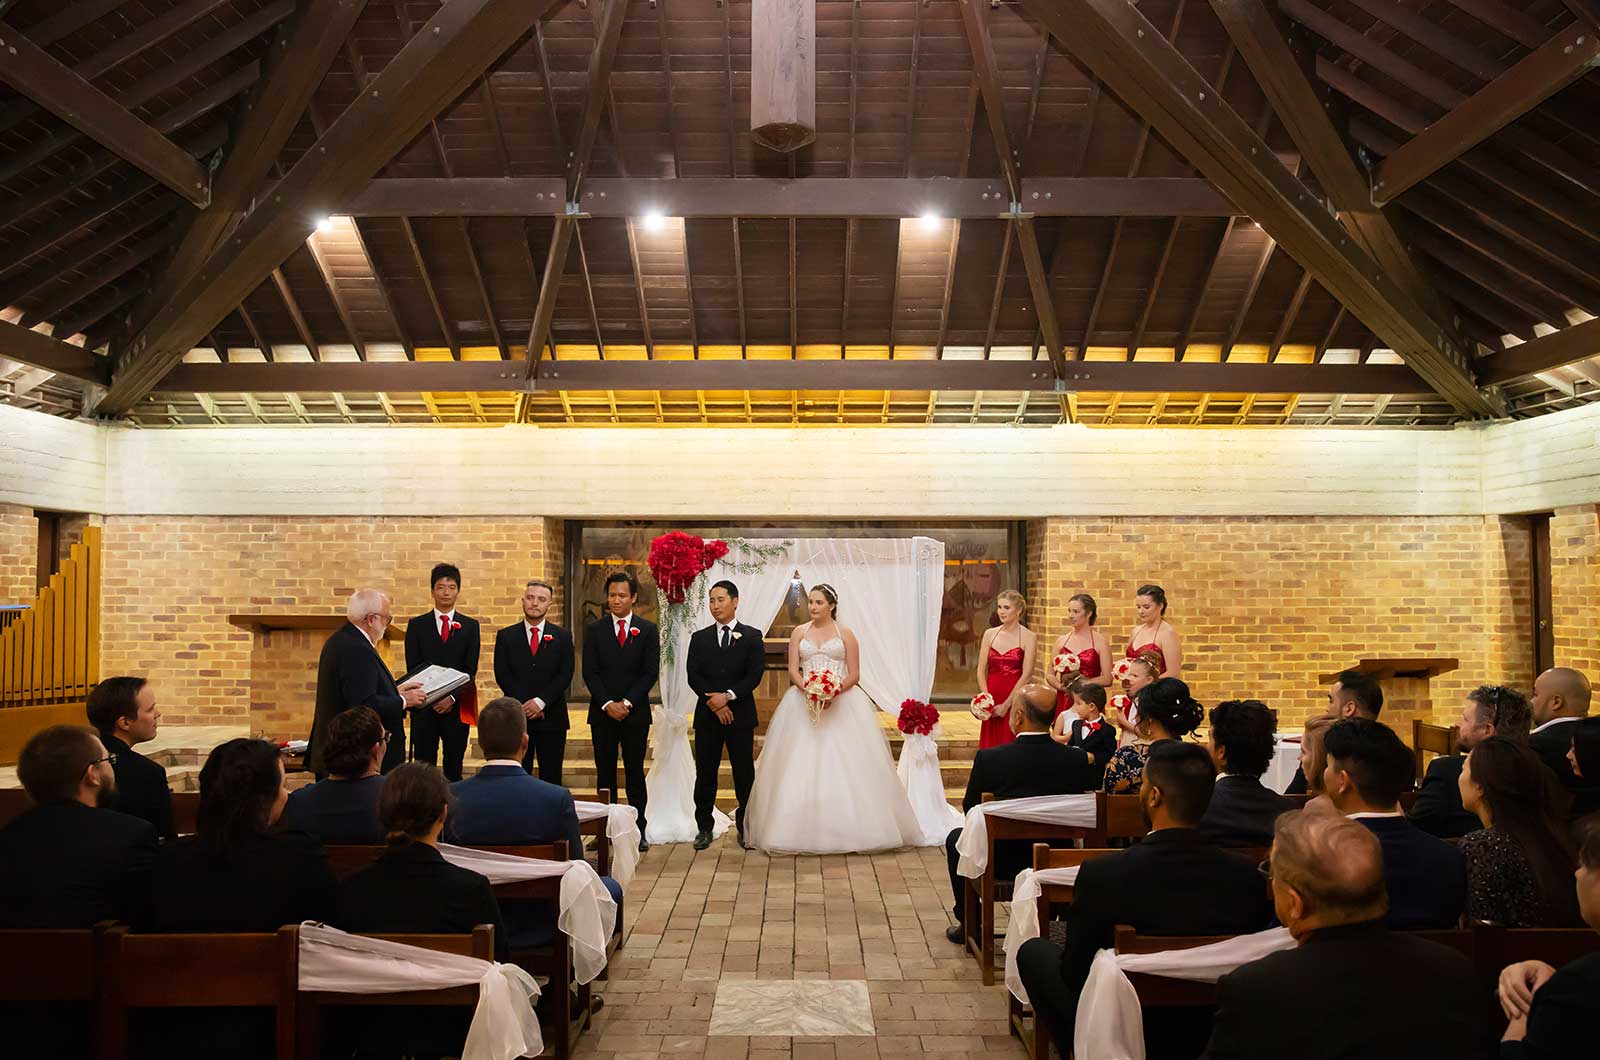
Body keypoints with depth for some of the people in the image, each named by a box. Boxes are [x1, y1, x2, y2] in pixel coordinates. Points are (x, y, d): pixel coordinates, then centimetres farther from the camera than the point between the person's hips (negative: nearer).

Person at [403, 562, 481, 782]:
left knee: (454, 768, 5)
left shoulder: (470, 626, 9)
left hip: (457, 707, 1)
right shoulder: (417, 625, 7)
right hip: (424, 707, -1)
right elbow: (412, 668, 1)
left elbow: (471, 669, 2)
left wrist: (452, 698, -11)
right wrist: (432, 698, -10)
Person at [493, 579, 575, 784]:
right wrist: (525, 704, -12)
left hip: (552, 716, 0)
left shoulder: (562, 637, 7)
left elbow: (565, 675, -2)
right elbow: (502, 675, -2)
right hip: (516, 716, 0)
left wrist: (540, 701, -13)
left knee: (551, 778, 4)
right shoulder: (506, 636, 7)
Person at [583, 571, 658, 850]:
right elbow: (589, 672, 0)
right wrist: (608, 704, -11)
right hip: (602, 713, 1)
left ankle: (639, 831, 6)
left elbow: (651, 673, -2)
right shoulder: (594, 630, 5)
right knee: (605, 774, 5)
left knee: (635, 773, 2)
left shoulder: (648, 630, 3)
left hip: (635, 712, -1)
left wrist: (627, 703, -11)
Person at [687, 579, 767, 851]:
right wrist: (714, 701, -13)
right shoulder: (699, 638, 9)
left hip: (741, 715, -2)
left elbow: (755, 675, -6)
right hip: (707, 715, 2)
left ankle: (745, 826, 12)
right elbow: (693, 676, 0)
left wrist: (728, 696, -16)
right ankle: (704, 827, 12)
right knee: (705, 773, 4)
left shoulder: (752, 637, 3)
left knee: (744, 773, 2)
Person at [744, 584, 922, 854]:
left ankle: (847, 828, 0)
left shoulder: (845, 633, 5)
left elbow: (855, 674, 1)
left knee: (843, 766, -6)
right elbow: (793, 670, 4)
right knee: (802, 767, -3)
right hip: (804, 702, 2)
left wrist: (835, 693, -16)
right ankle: (803, 829, 0)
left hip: (842, 703, -2)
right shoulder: (799, 632, 11)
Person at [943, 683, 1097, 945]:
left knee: (956, 838, 27)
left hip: (1004, 863, -2)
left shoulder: (988, 758, -22)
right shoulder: (1078, 759, -15)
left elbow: (970, 810, -6)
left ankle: (968, 925, 30)